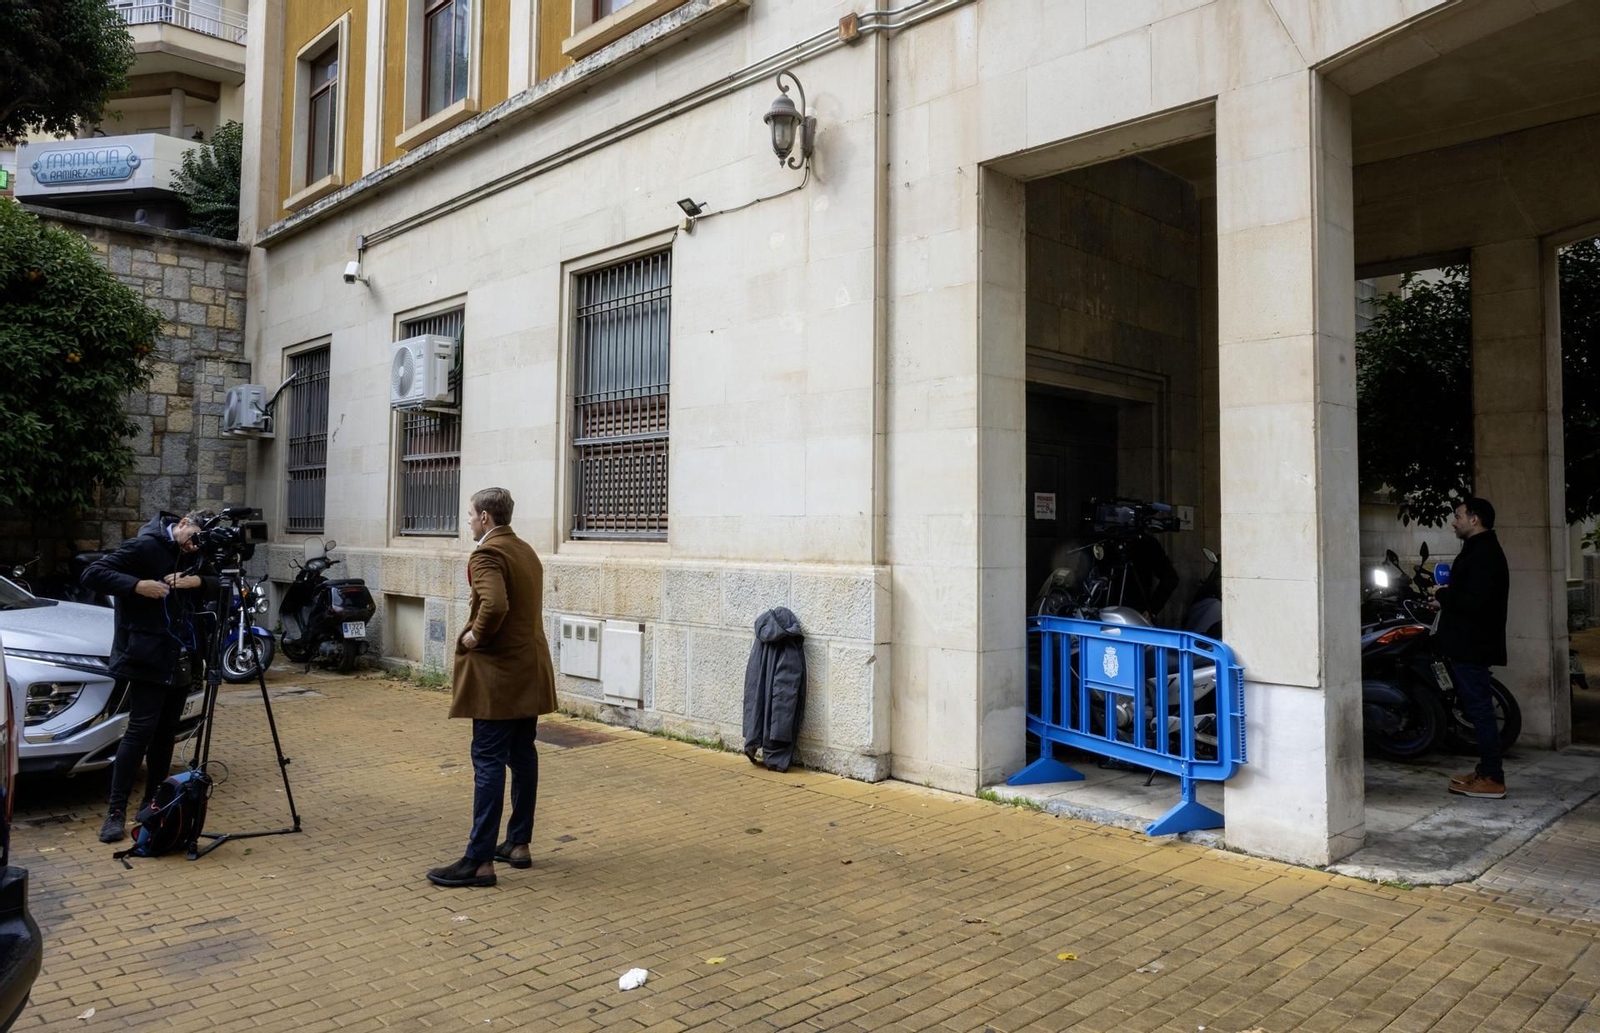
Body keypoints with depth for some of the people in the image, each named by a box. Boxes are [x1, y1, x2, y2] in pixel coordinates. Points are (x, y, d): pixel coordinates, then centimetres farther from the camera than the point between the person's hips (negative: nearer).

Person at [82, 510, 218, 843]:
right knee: (141, 729, -11)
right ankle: (116, 811, -5)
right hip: (148, 656, -7)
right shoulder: (145, 546, -10)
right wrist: (137, 585, -26)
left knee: (166, 732, 10)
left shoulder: (194, 556, 11)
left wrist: (199, 581, -7)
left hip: (180, 658, 7)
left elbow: (215, 586, 14)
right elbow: (92, 574, -13)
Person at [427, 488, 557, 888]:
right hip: (530, 671, 9)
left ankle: (480, 861, -3)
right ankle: (519, 843, 22)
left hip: (498, 674, -9)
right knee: (523, 755, 13)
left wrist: (475, 636, -15)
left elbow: (495, 605, -31)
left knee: (488, 762, -6)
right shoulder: (527, 551, 15)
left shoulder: (486, 555, -14)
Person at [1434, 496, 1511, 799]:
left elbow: (1474, 602, -27)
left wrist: (1443, 596, -12)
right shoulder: (1479, 550, 18)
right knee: (1477, 708, 16)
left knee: (1479, 708, -7)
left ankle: (1492, 780, -3)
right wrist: (1446, 597, 7)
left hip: (1473, 645, -11)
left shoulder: (1484, 554, -17)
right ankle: (1486, 770, 24)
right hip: (1469, 643, 11)